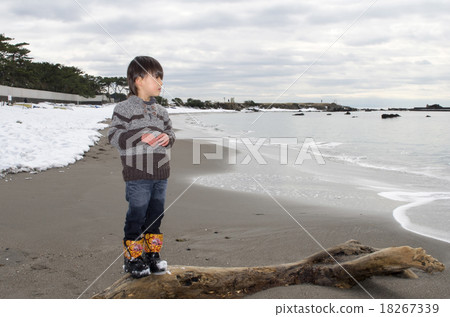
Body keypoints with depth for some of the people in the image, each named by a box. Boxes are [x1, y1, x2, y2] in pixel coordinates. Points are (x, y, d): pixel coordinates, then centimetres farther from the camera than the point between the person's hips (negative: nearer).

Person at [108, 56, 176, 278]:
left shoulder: (160, 110, 14)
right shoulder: (125, 108, -6)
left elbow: (170, 133, 21)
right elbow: (114, 135, -12)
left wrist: (167, 138, -4)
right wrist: (141, 137, -22)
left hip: (160, 173, 6)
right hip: (137, 174, -6)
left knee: (155, 214, 13)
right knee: (136, 216, 0)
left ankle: (152, 254, 26)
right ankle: (133, 257, 14)